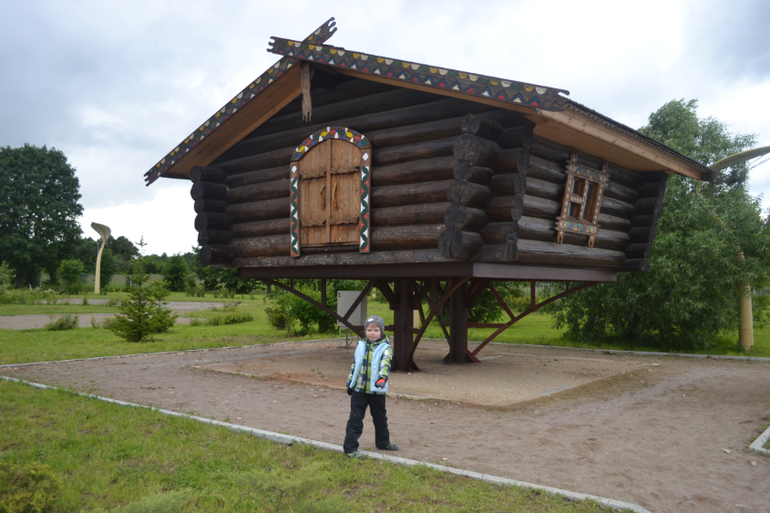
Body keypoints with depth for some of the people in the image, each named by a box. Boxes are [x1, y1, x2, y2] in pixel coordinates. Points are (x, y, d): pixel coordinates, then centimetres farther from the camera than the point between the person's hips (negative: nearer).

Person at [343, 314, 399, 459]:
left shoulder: (385, 348, -6)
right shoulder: (361, 346, 4)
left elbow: (385, 364, -21)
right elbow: (354, 364, 12)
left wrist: (382, 378, -38)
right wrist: (350, 382, 14)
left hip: (377, 390, -1)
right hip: (359, 389, 1)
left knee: (380, 418, 15)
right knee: (355, 418, 0)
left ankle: (383, 442, 35)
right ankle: (350, 447, 6)